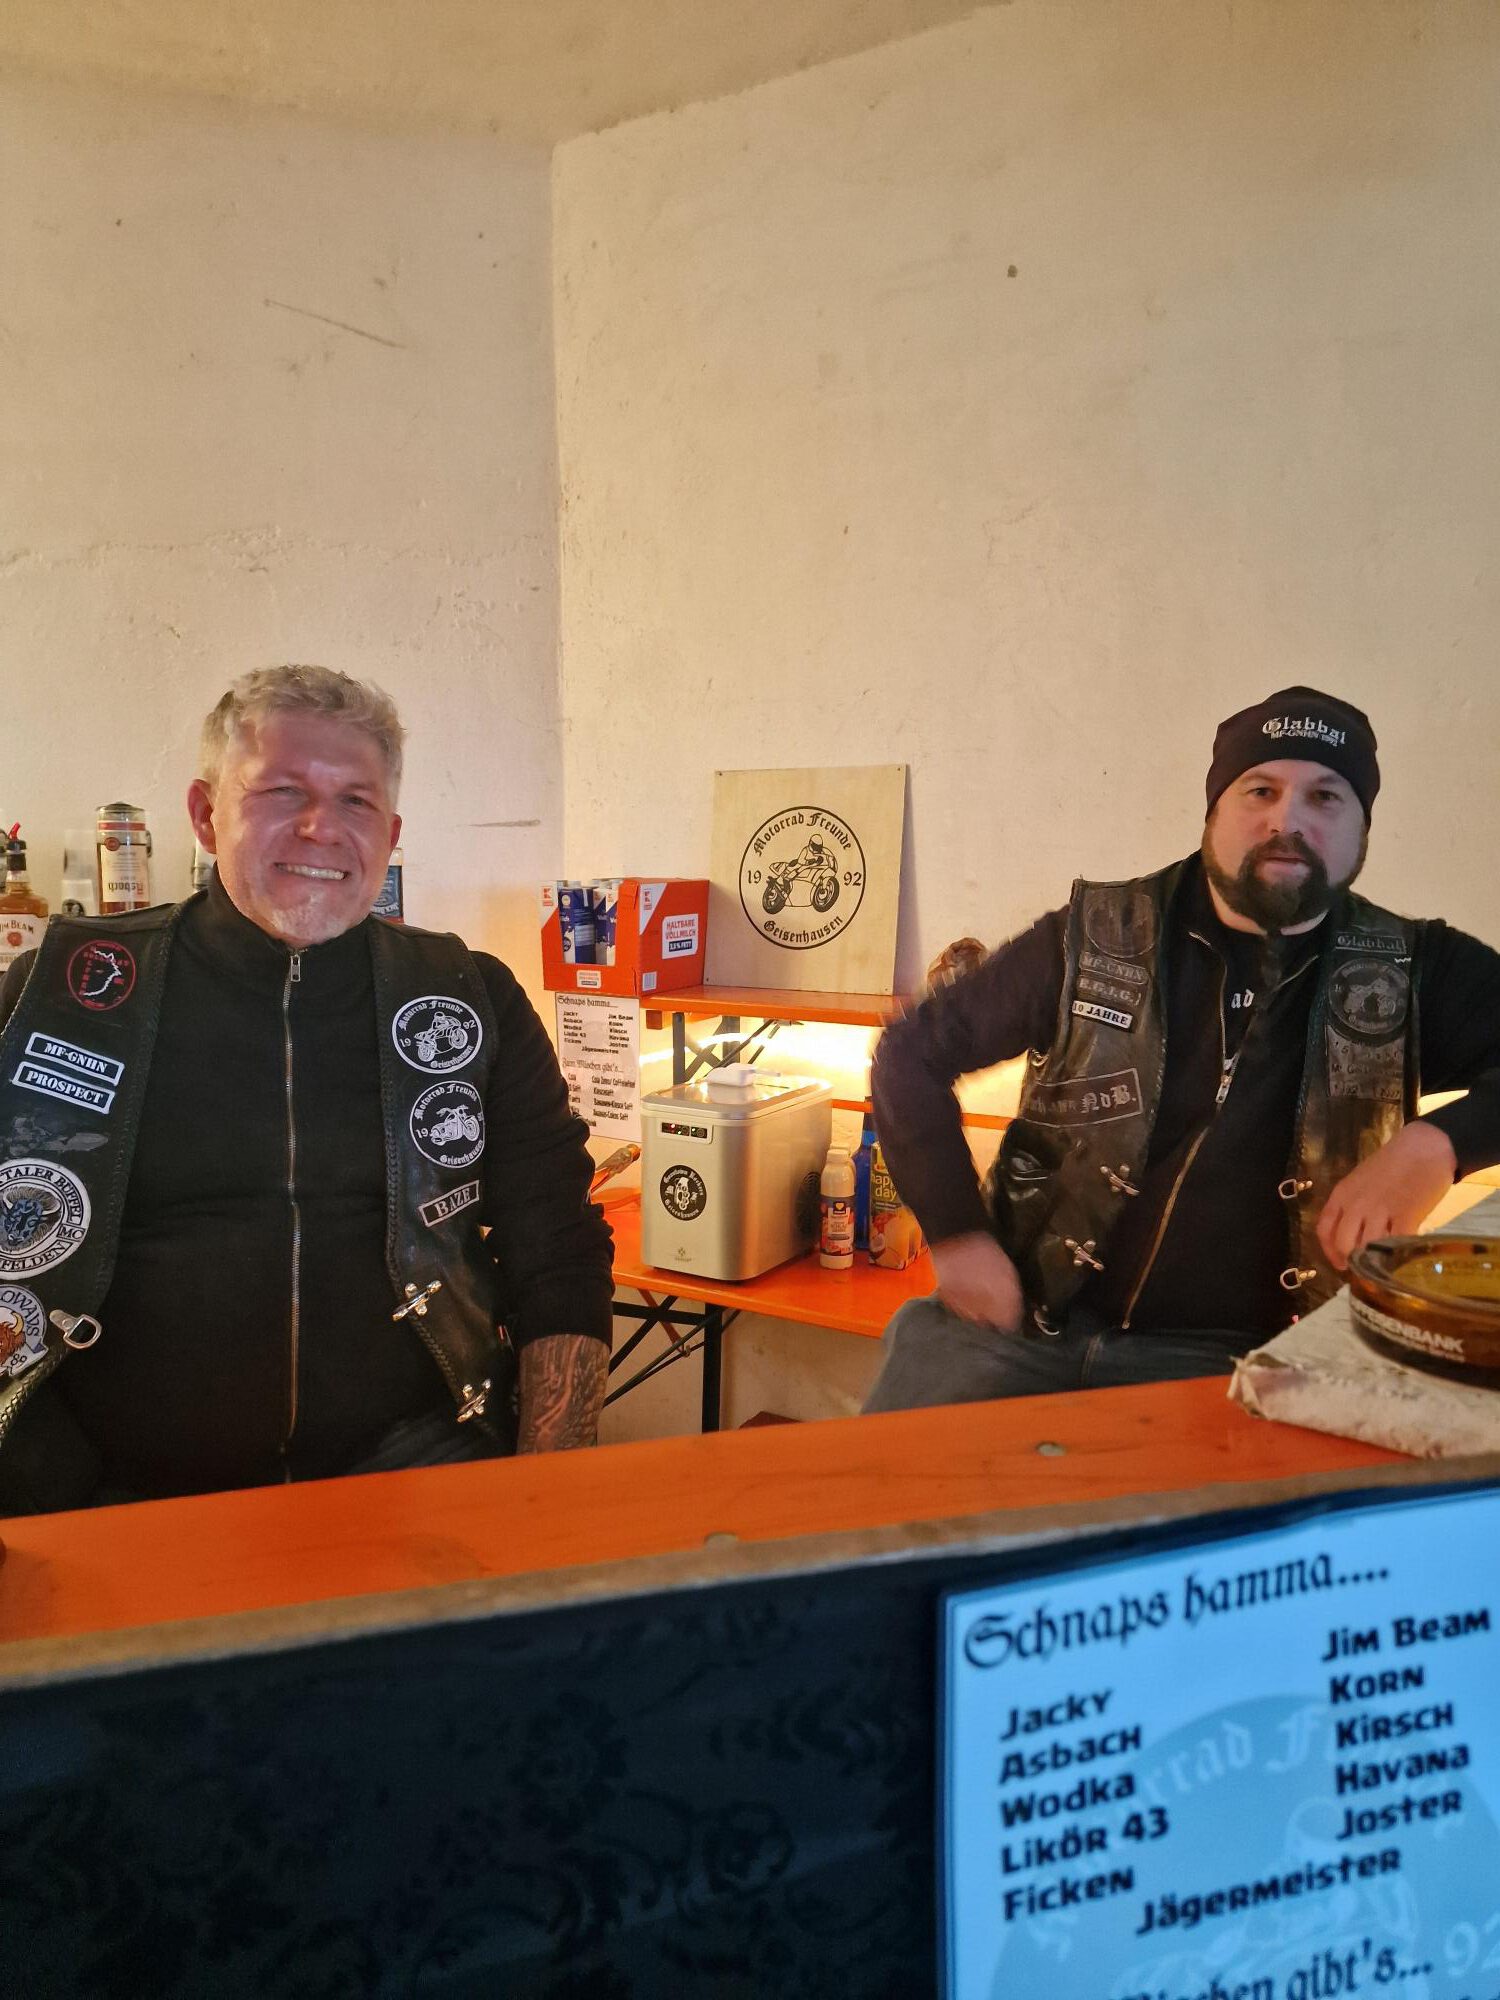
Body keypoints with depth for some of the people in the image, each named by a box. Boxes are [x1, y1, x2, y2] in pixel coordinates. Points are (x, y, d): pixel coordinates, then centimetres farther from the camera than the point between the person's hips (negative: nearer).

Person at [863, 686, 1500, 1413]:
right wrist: (958, 1234, -5)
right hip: (1023, 1321, 1)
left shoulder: (1417, 975, 1)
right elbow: (912, 1054, 4)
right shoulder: (1096, 938, -1)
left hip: (1231, 1357, 0)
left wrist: (1438, 1143, -21)